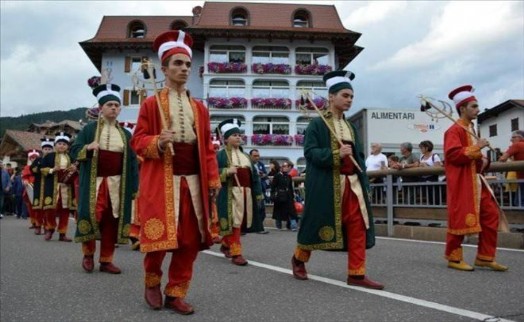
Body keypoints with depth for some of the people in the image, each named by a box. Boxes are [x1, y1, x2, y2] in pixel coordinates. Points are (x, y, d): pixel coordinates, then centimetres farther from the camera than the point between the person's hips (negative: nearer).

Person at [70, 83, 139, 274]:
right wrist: (87, 148, -21)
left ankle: (106, 260, 13)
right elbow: (74, 151, 1)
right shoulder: (89, 129, 4)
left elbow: (132, 162, 8)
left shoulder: (125, 134, 10)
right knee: (92, 216, -6)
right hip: (94, 183, -2)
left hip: (117, 184, 2)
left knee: (112, 220, 3)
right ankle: (88, 254, 18)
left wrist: (134, 187, 2)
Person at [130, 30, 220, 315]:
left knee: (190, 239, 3)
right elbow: (138, 140, -1)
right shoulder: (151, 104, 3)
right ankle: (152, 283, 26)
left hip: (192, 180, 4)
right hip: (161, 180, -4)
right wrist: (157, 142, -22)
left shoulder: (199, 108, 14)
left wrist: (213, 178, 3)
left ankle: (176, 293, 18)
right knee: (159, 236, -3)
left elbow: (207, 147, 11)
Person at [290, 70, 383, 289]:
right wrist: (335, 154, -24)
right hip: (326, 184, -6)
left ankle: (356, 274, 7)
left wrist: (364, 182, 8)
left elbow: (359, 156, 17)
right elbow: (309, 152, -13)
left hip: (352, 183, 6)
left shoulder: (350, 127, 16)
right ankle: (298, 259, 28)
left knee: (358, 227, 0)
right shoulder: (317, 124, -4)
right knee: (317, 223, 4)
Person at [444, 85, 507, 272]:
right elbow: (453, 154, -25)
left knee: (491, 215, 8)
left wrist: (483, 160, 8)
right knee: (460, 219, -3)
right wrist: (477, 148, -20)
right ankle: (454, 258, 11)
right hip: (462, 183, -10)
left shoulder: (470, 129, 17)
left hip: (476, 181, 10)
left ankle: (484, 257, 17)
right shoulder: (454, 130, -12)